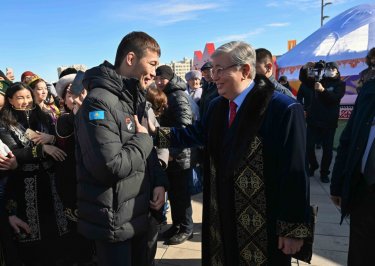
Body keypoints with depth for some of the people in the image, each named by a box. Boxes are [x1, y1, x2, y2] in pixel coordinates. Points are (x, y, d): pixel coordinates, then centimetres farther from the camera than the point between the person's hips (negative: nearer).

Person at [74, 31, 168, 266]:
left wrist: (159, 182, -4)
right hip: (115, 223, -8)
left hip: (144, 213, 8)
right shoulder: (99, 102, -21)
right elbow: (109, 166, -30)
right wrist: (142, 140, -14)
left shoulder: (137, 100, 10)